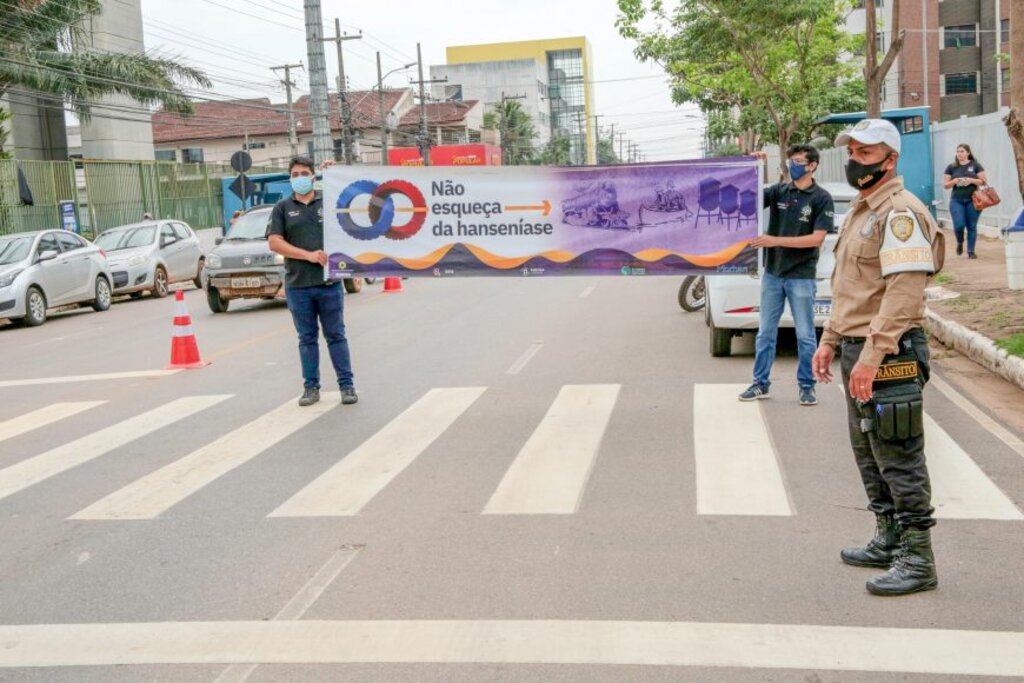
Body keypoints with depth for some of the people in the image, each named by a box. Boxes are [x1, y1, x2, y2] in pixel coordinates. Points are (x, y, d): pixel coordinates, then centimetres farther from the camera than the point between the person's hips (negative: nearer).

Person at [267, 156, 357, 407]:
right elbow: (274, 242, -3)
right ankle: (311, 387, 15)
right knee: (307, 338, 8)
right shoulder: (283, 208, 6)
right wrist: (308, 255, -13)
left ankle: (347, 384, 8)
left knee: (336, 335, 4)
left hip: (329, 282, -1)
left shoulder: (329, 202, 7)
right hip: (297, 285, 1)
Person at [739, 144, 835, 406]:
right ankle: (761, 384, 19)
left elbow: (817, 238, -13)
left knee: (805, 335, 5)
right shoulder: (779, 191, 5)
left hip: (801, 276, -4)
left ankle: (807, 386, 16)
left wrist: (775, 241, -18)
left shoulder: (821, 198, -6)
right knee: (766, 332, 10)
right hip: (772, 273, 4)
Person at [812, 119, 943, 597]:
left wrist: (872, 356, -27)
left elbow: (904, 292, -23)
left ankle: (918, 559, 4)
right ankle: (889, 541, 30)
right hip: (857, 350, 10)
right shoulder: (859, 211, 17)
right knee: (869, 454, 17)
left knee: (898, 457, -5)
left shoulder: (901, 212, -15)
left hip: (888, 354, -10)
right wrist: (830, 340, 20)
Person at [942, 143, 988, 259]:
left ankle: (971, 251, 8)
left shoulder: (975, 165, 5)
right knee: (959, 225, -10)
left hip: (972, 200, -1)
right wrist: (954, 181, -11)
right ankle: (960, 243, 21)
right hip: (956, 200, 1)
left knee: (972, 226, 0)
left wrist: (971, 180, -14)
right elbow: (945, 185, 9)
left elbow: (984, 181, 2)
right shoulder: (951, 167, 8)